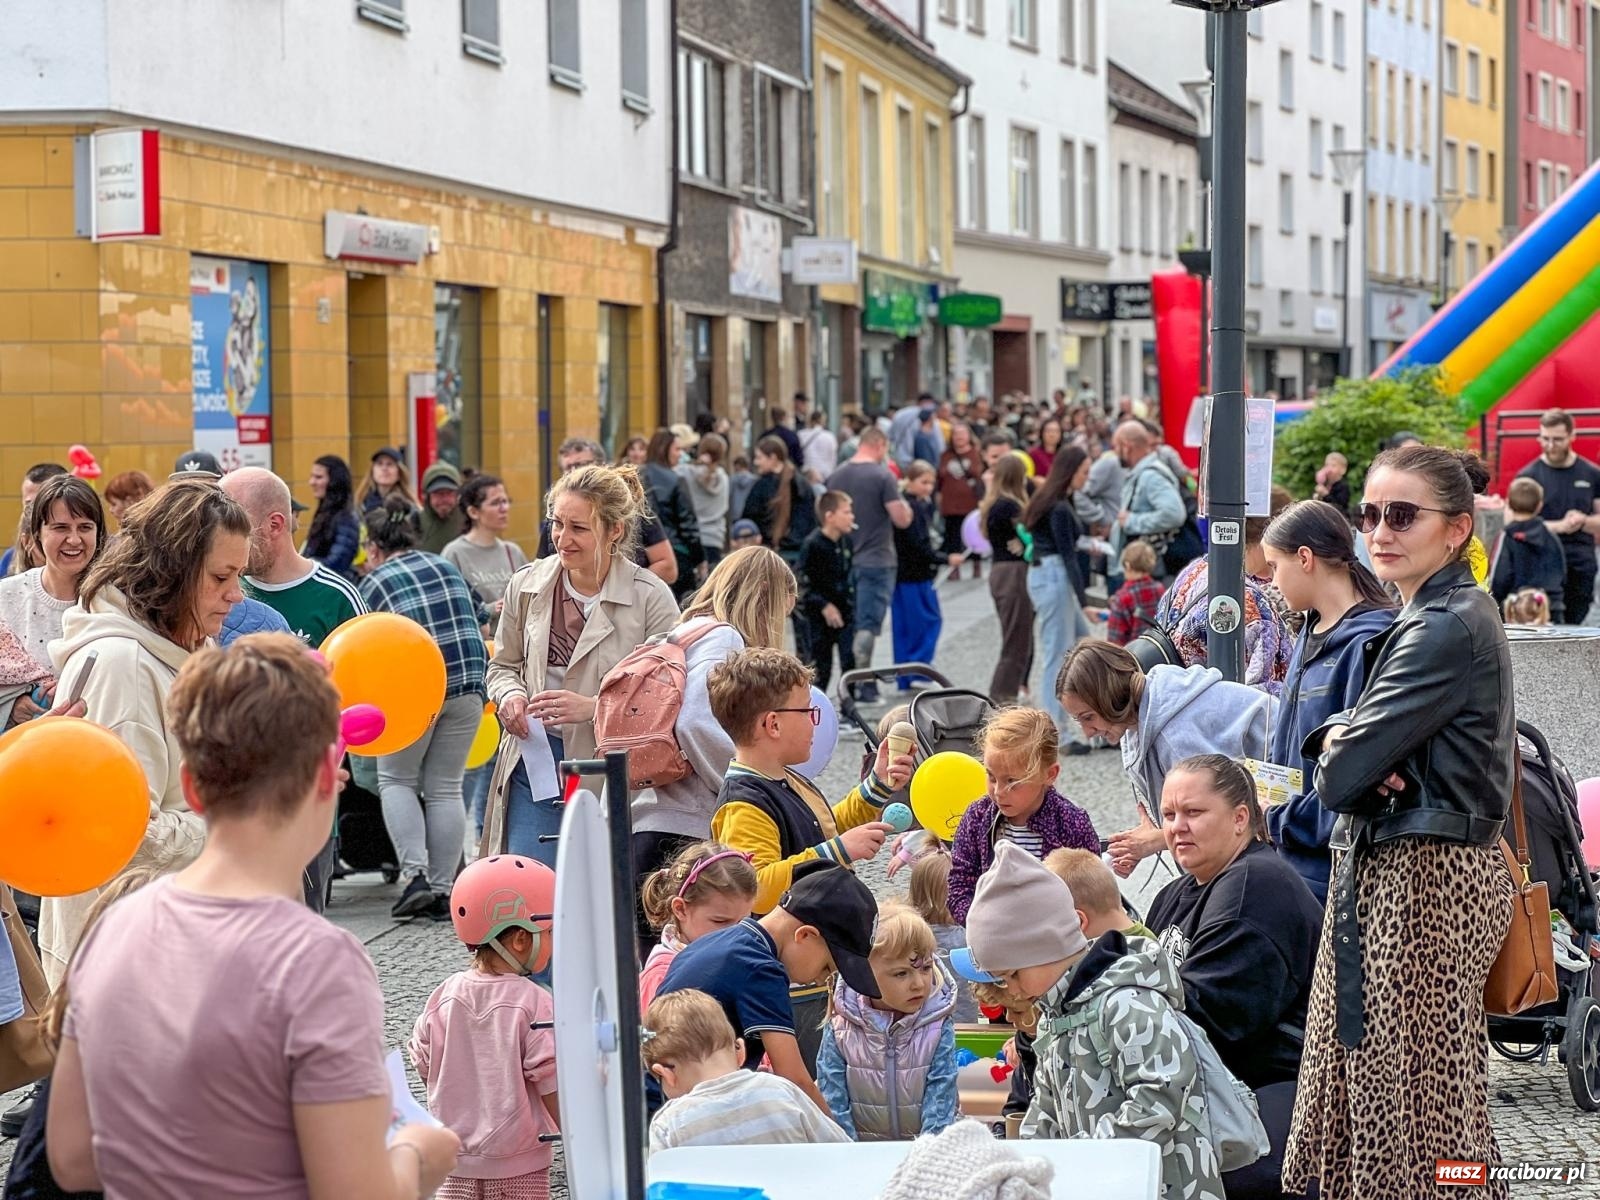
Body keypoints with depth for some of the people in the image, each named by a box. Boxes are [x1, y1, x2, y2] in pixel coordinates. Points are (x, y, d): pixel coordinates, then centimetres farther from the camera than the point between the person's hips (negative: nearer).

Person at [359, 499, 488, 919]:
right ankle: (442, 890, 8)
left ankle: (415, 874, -3)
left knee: (396, 780, 12)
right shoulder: (446, 567, 16)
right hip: (468, 684, 4)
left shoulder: (374, 582, 2)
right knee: (445, 788, 10)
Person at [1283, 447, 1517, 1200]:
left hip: (1425, 878, -10)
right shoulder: (1433, 617, 15)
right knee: (1374, 1079, 13)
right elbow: (1340, 771, 17)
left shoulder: (1449, 629, -17)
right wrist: (1344, 738, -5)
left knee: (1421, 1103, -4)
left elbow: (1339, 781, -20)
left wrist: (1344, 756, 3)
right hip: (1387, 868, 10)